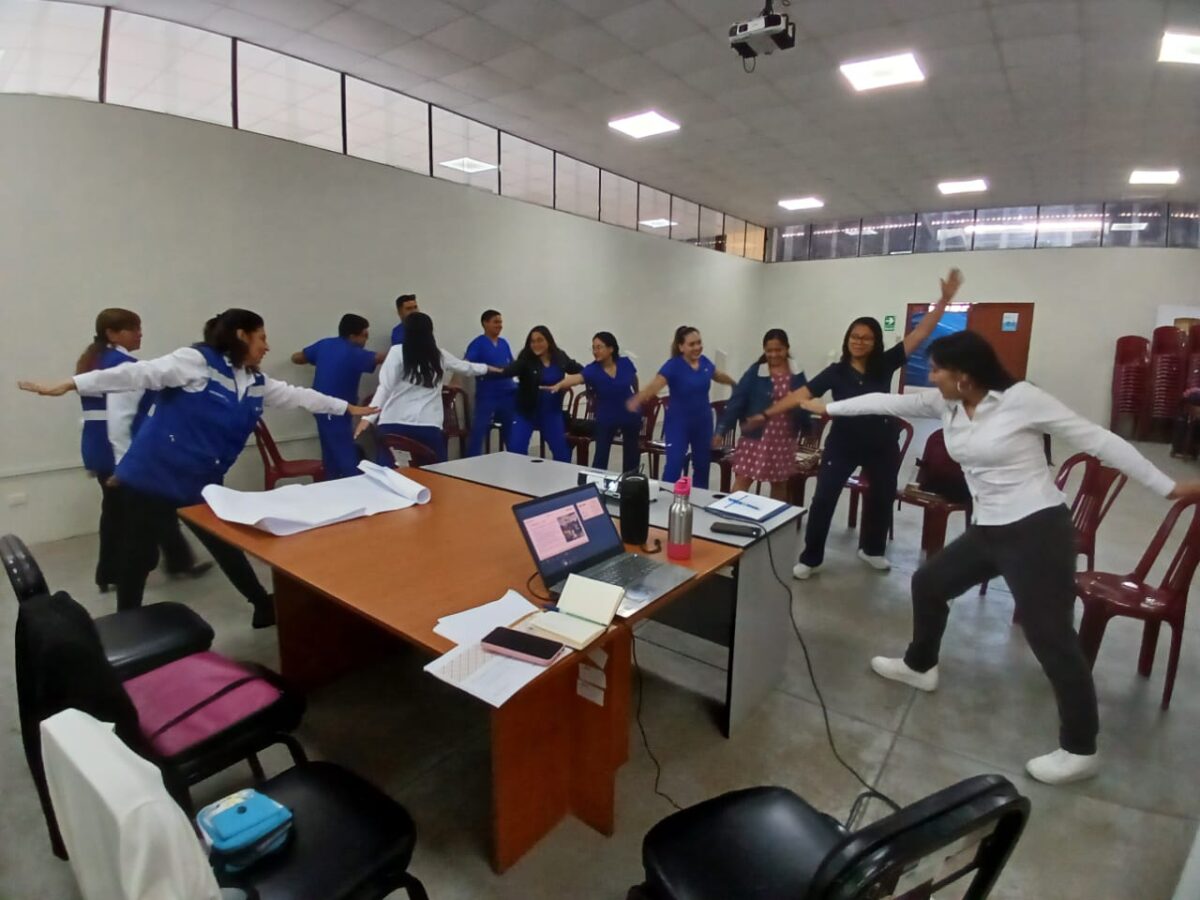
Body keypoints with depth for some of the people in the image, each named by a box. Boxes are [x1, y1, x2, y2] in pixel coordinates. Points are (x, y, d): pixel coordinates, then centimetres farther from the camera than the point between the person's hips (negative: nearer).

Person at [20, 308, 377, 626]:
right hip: (153, 476, -6)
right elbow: (139, 374, -17)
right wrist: (68, 385, -21)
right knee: (137, 558, 7)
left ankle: (265, 607, 28)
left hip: (202, 483, 6)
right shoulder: (196, 361, -13)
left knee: (228, 547, 15)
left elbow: (298, 396, 18)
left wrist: (349, 408, 23)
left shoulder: (256, 383, 10)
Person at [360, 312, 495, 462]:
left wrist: (367, 418, -7)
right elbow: (466, 367, 29)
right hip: (428, 426, 2)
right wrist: (488, 368, 48)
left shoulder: (397, 352, 2)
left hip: (395, 424, -2)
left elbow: (385, 388, -6)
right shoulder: (439, 355, 11)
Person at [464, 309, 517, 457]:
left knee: (511, 432, 15)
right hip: (486, 396, -6)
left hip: (508, 394, 6)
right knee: (478, 431, -6)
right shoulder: (478, 344, -6)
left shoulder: (504, 343, 12)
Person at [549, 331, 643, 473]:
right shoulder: (592, 369, -21)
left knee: (632, 453, 15)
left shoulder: (625, 363, -14)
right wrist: (559, 385, -61)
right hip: (606, 418, -2)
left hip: (630, 415, 2)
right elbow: (576, 378, -41)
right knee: (601, 455, -4)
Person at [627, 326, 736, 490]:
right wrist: (637, 400, -53)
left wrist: (736, 384, 41)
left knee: (702, 464, 15)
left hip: (703, 421, 6)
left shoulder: (704, 361, 0)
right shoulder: (673, 365, -18)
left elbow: (719, 376, 22)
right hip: (678, 423, -6)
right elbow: (654, 385, -32)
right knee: (674, 463, -13)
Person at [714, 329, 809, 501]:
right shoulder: (755, 372, -7)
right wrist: (722, 430, -18)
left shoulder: (797, 375, 2)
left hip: (784, 439, 3)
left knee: (779, 484, 14)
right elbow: (737, 401, -11)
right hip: (756, 437, -3)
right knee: (742, 480, -3)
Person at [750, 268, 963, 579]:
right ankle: (811, 558, 9)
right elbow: (802, 394, -13)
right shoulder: (836, 371, -7)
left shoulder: (885, 364, -4)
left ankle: (871, 549, 43)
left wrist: (944, 300, -14)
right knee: (823, 499, -4)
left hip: (882, 444, 3)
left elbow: (920, 334, -7)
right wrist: (767, 414, -20)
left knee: (882, 498, 18)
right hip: (843, 443, -2)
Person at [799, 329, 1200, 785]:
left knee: (1051, 637, -2)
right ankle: (919, 666, 39)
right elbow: (887, 402, 8)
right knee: (928, 583, 16)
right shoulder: (945, 404, 2)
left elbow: (1096, 439, -11)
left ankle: (1080, 751, 16)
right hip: (987, 531, 8)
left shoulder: (1021, 398, -16)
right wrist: (828, 408, 11)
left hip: (1037, 530, -8)